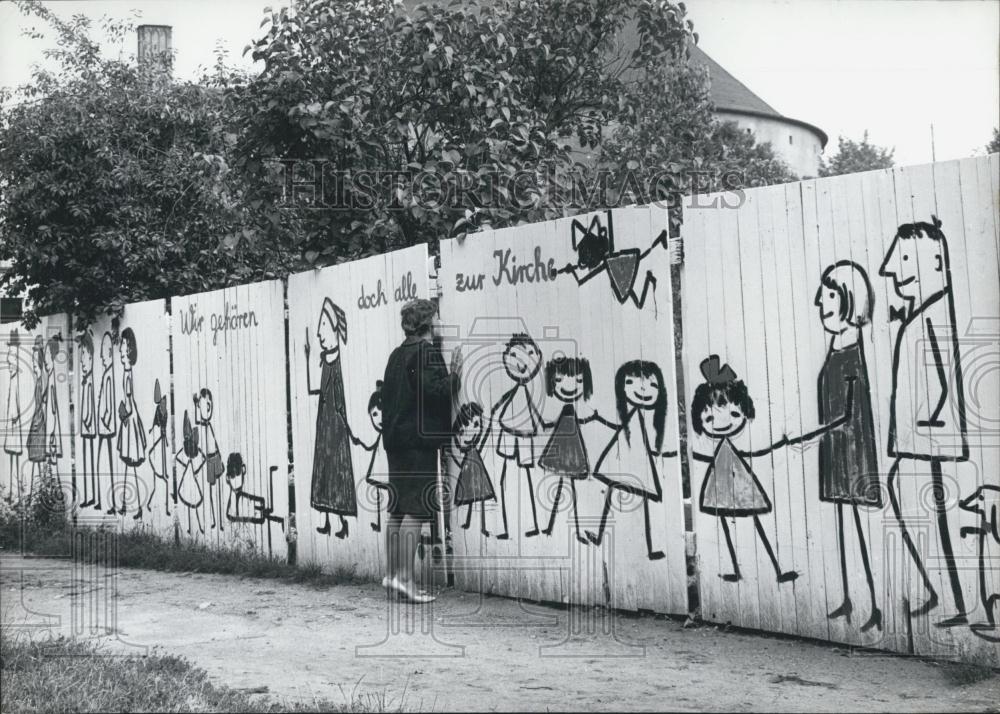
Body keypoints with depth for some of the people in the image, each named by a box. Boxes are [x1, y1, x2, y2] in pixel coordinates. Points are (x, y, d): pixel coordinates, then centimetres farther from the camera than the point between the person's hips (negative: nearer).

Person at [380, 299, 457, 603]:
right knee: (417, 510, -7)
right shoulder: (427, 352, -10)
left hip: (395, 439, 9)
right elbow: (434, 390, -21)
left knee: (398, 510, 12)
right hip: (419, 440, -9)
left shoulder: (397, 354, 15)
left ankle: (392, 573, 16)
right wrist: (456, 375, -7)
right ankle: (405, 578, -8)